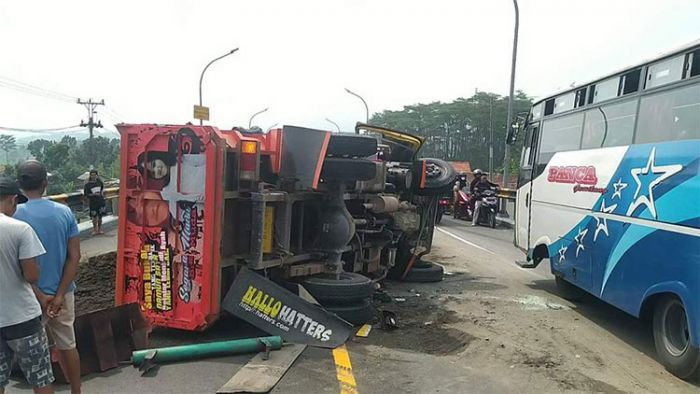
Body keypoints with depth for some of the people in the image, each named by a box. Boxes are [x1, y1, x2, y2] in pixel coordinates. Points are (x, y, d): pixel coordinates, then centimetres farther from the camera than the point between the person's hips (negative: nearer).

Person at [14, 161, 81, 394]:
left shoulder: (15, 217, -13)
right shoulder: (65, 212, -5)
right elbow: (74, 257, -7)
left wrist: (41, 297, -8)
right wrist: (59, 295, -8)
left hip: (32, 298, -3)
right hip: (63, 293, 3)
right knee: (68, 346, 16)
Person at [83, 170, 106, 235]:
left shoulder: (99, 181, 3)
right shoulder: (87, 184, -8)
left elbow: (102, 187, 24)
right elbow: (85, 194, -9)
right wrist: (93, 194, -19)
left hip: (100, 201, 3)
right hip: (93, 202, -3)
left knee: (100, 216, 9)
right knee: (94, 216, 2)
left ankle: (99, 229, 22)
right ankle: (95, 230, 16)